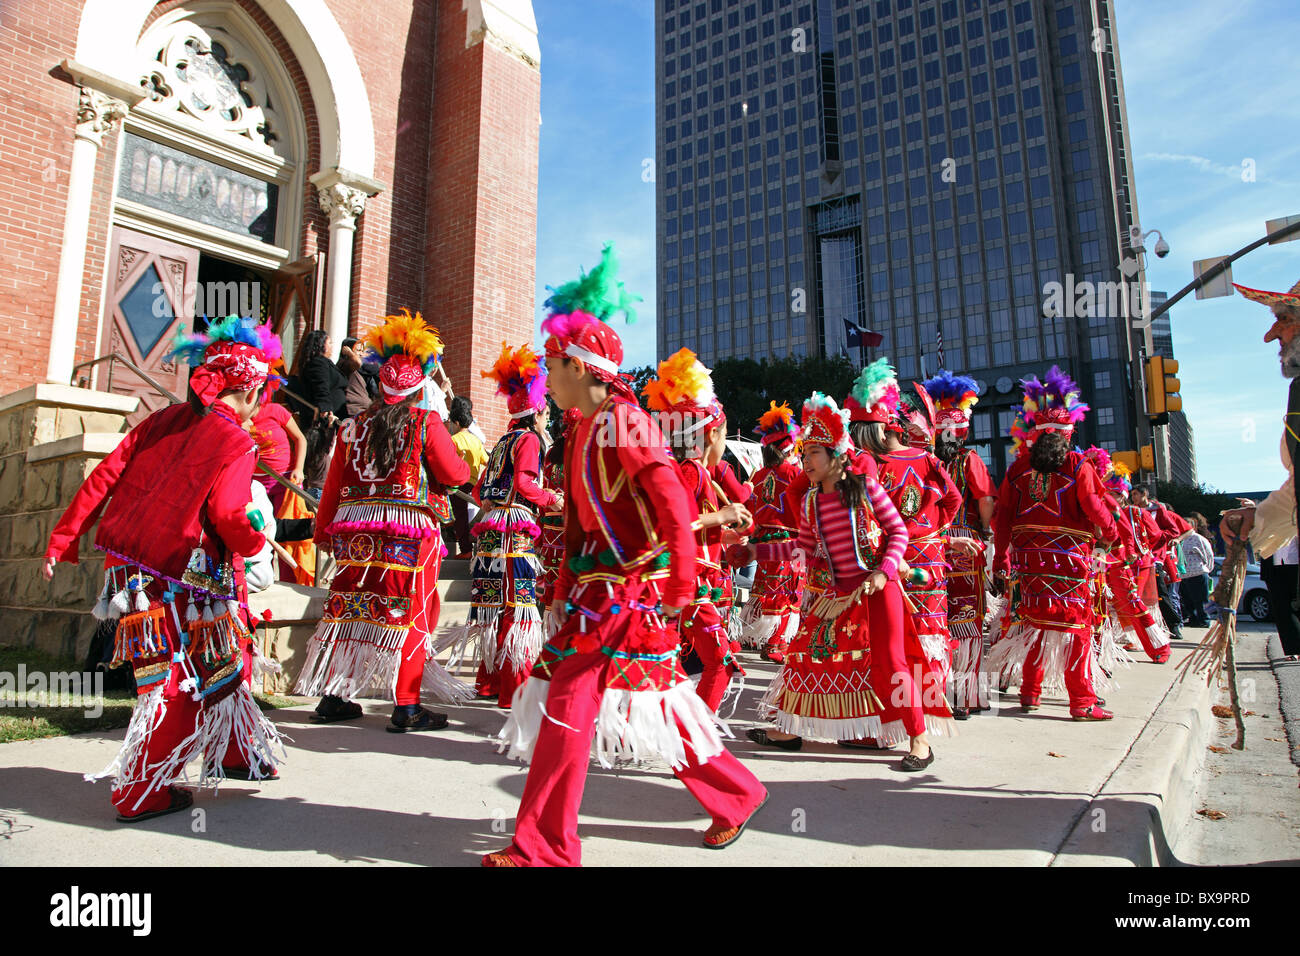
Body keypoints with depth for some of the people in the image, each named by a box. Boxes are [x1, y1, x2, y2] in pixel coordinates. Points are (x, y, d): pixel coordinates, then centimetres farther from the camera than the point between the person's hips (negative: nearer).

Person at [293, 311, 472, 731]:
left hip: (356, 531, 5)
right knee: (410, 613, 1)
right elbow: (453, 474, -4)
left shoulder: (353, 426, 10)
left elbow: (333, 484, 11)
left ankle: (332, 698, 23)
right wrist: (466, 463, 18)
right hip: (410, 528, -5)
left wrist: (324, 532, 19)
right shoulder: (425, 423, -4)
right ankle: (407, 707, 3)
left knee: (350, 607, 13)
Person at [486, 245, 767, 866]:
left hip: (632, 589, -9)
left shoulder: (623, 422, -14)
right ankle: (735, 796, 34)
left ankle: (544, 847, 9)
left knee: (569, 694, -6)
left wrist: (678, 590, -19)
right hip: (597, 588, 9)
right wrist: (564, 593, 17)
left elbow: (675, 510, -19)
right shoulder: (583, 431, 13)